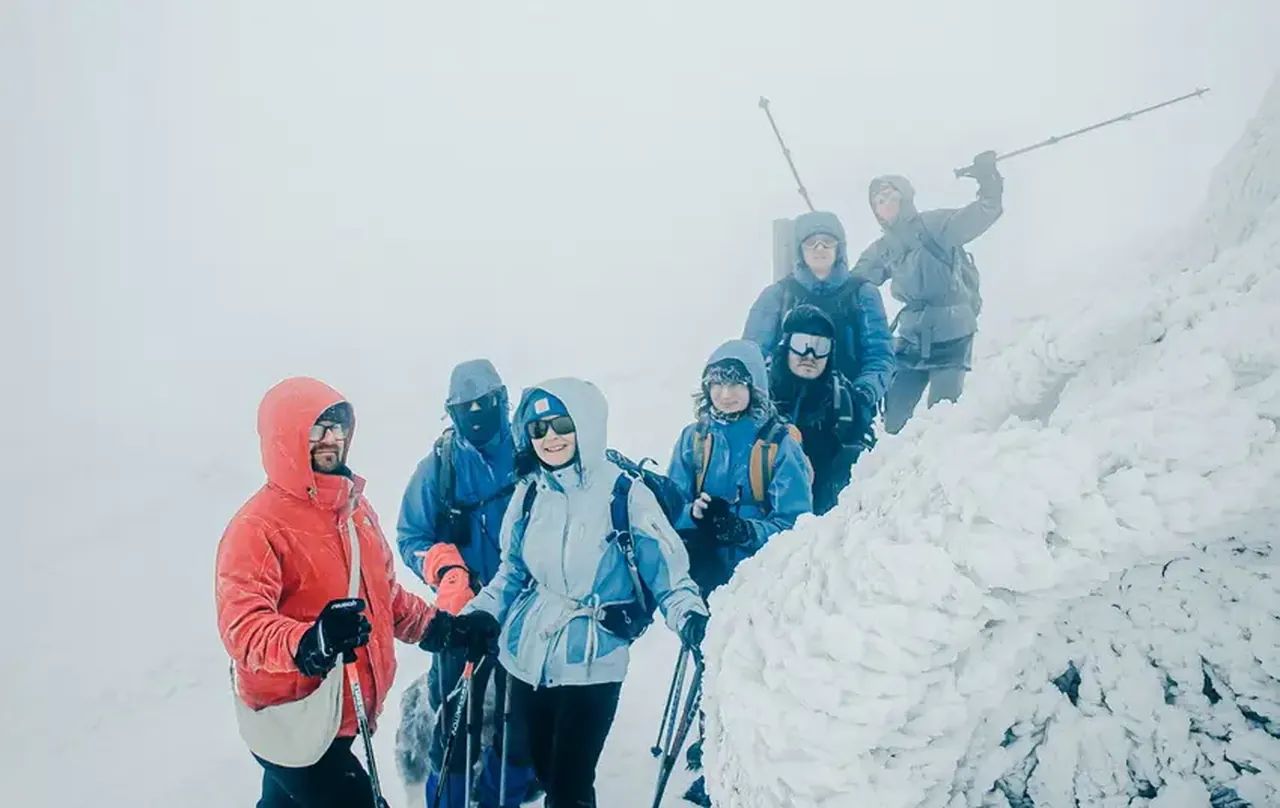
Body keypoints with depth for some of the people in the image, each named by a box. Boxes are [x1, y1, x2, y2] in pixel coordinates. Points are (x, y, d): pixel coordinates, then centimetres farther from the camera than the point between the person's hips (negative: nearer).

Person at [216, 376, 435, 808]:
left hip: (344, 713, 8)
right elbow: (242, 625, -30)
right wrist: (308, 644, -46)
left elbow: (382, 591, 18)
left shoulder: (356, 506, 5)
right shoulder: (258, 526, -20)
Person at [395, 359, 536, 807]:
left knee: (520, 713, 13)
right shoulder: (439, 465, -5)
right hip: (463, 611, -1)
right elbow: (411, 536, -2)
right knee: (456, 718, 3)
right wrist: (447, 569, -20)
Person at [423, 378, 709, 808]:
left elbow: (667, 569, -11)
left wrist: (691, 619, -28)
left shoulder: (624, 494, -12)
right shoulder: (529, 494, 3)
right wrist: (479, 617, 2)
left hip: (592, 663, -5)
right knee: (545, 773, 17)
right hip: (528, 656, 5)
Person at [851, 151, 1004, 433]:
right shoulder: (882, 250, 11)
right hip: (911, 340, 6)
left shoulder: (933, 224, -5)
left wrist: (988, 186, -28)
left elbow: (975, 218, -15)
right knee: (894, 419, 7)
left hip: (951, 336, -6)